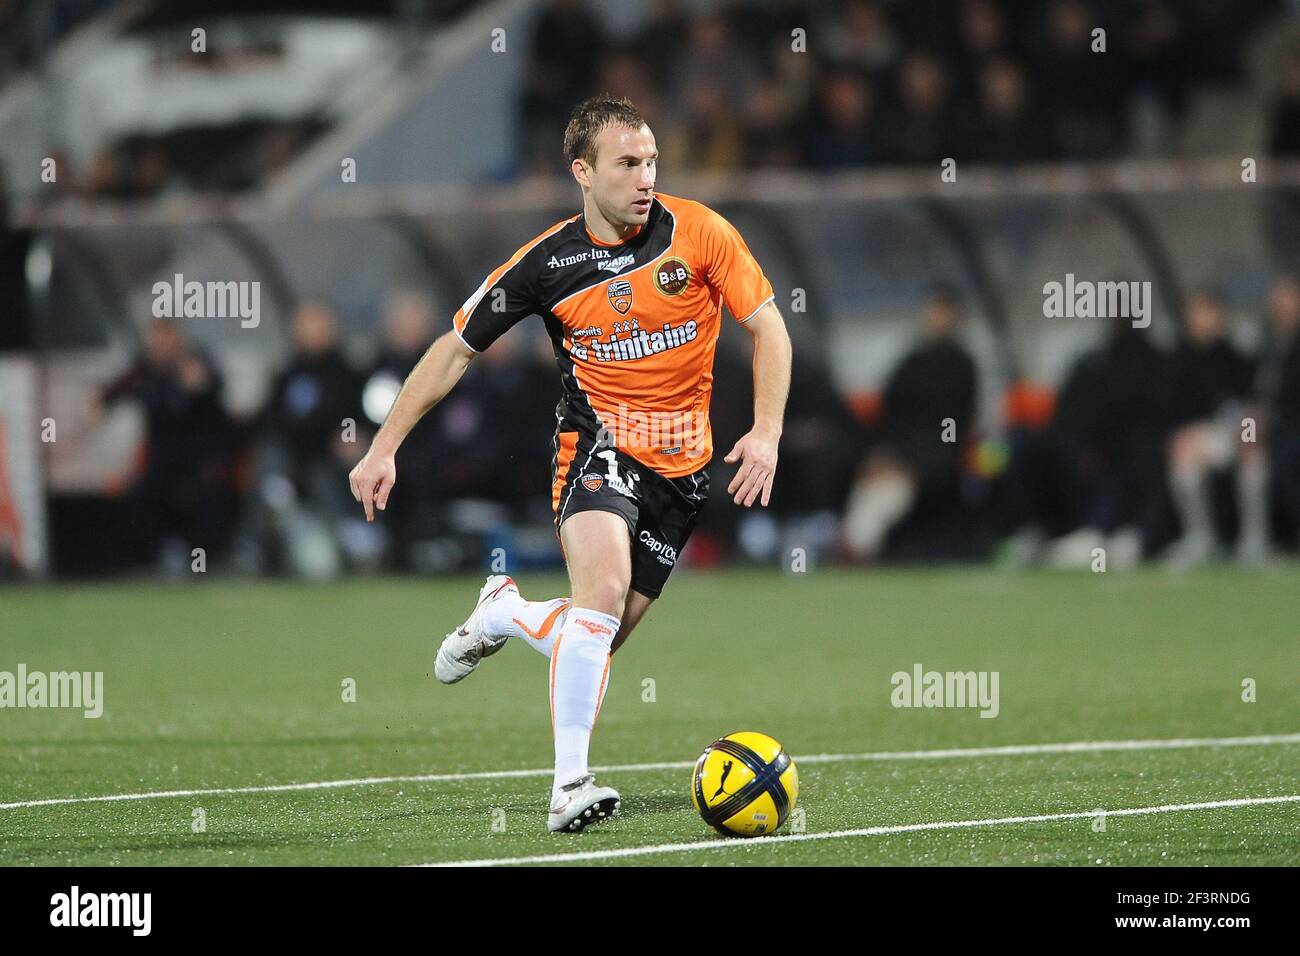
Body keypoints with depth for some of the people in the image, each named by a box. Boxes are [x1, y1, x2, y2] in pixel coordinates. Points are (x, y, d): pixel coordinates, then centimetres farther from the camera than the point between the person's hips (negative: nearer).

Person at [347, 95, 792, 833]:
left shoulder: (698, 232, -7)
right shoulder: (548, 262, -7)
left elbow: (767, 325, -1)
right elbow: (456, 350, 3)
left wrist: (767, 432, -15)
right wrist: (385, 447, -1)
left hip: (682, 464, 2)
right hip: (598, 445, -2)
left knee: (602, 639, 3)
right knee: (603, 589, -29)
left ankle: (506, 614, 37)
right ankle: (571, 786, -26)